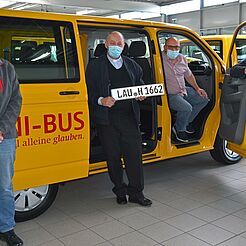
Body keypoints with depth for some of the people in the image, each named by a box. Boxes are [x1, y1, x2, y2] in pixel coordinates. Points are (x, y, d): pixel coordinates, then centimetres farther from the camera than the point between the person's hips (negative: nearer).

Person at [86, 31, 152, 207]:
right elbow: (89, 92, 1)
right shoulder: (95, 66, 5)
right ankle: (120, 191, 23)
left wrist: (141, 95, 4)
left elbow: (140, 84, 26)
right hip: (107, 119, -2)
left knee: (134, 154, 0)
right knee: (113, 157, 6)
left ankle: (136, 192, 13)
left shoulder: (132, 65, 15)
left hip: (129, 116, 2)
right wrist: (101, 101, -17)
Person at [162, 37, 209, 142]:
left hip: (183, 90, 8)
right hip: (169, 94, -8)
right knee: (187, 108, -29)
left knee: (204, 99, 7)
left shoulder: (182, 59, 6)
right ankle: (179, 129, 1)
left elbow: (189, 75, 19)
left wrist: (197, 88, 11)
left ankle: (186, 122, 18)